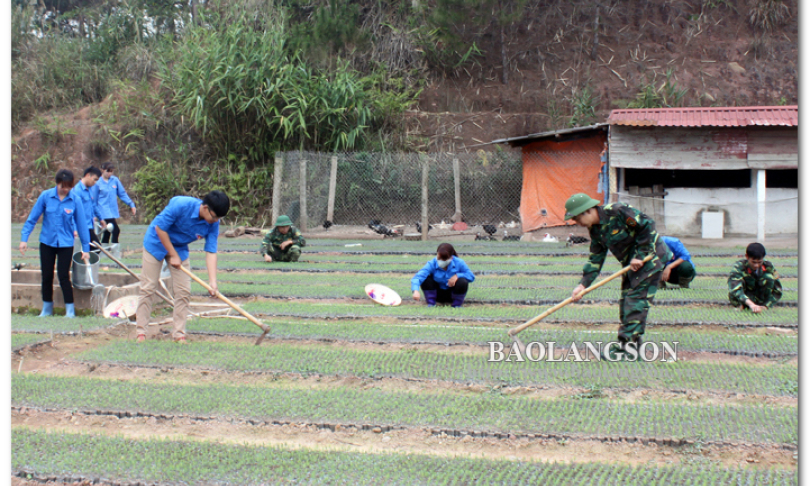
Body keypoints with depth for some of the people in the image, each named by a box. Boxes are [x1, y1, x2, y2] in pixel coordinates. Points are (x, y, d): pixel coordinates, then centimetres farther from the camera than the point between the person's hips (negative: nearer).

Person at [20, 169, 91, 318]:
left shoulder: (75, 200, -8)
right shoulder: (45, 196, -8)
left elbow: (81, 223, -3)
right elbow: (32, 218, -1)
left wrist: (85, 248, -1)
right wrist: (24, 238, -4)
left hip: (66, 244, -2)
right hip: (47, 242, 2)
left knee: (63, 276, -5)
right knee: (47, 276, 9)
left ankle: (70, 310, 3)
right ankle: (47, 309, 23)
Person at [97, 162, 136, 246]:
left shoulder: (115, 180, 5)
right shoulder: (98, 182, -6)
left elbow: (122, 194, 12)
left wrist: (132, 205, 4)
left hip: (113, 211, 5)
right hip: (104, 212, -5)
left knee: (107, 234, 12)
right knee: (115, 230, -17)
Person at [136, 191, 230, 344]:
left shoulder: (213, 224, -18)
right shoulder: (180, 205, -32)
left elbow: (211, 252, -17)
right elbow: (160, 228, -24)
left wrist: (212, 281, -27)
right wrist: (173, 255, -18)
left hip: (180, 248, 5)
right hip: (156, 242, -4)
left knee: (184, 291, -3)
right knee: (148, 288, -4)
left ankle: (179, 334, 4)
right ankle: (141, 332, 3)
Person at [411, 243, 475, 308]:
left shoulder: (459, 263, -19)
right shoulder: (432, 264, -24)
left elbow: (471, 277, -13)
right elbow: (418, 277, -37)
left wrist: (457, 275, -30)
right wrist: (416, 291, -57)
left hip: (452, 294, 0)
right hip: (438, 294, 0)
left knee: (462, 282, -31)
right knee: (425, 278, -26)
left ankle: (456, 304, -4)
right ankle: (431, 303, -5)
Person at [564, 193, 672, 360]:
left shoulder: (617, 211, -21)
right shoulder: (595, 229, 5)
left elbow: (647, 226, -21)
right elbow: (595, 259, 8)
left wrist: (640, 255, -19)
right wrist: (583, 284, -3)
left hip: (649, 257, -9)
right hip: (631, 264, 9)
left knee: (636, 300, -13)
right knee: (626, 302, 7)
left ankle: (629, 347, -15)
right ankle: (629, 346, 13)